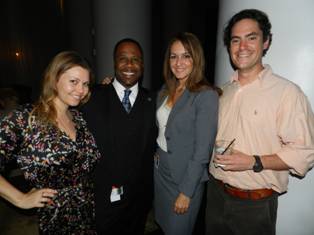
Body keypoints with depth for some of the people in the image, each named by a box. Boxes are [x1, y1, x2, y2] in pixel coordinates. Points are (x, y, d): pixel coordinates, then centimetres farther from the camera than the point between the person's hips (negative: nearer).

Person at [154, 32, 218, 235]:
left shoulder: (206, 96, -20)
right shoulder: (165, 91, 1)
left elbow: (202, 151, -20)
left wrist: (186, 192, -16)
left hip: (185, 177, -6)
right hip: (160, 170, 6)